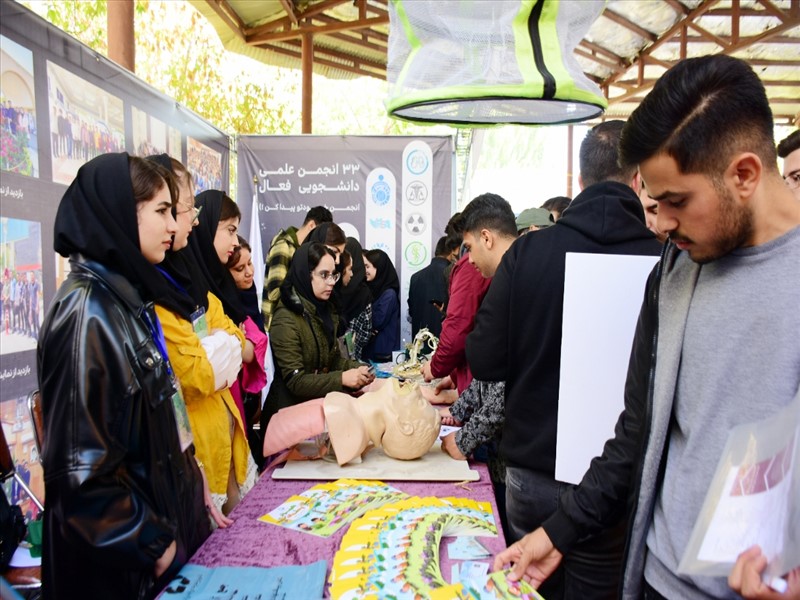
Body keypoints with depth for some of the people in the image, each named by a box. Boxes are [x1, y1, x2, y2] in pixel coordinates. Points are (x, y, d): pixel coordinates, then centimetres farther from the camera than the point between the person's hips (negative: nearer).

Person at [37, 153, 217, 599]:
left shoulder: (127, 299, 3)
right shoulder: (87, 314, -24)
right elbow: (80, 465, -25)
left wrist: (191, 493, 13)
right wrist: (148, 542, -15)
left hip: (163, 512, 8)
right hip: (121, 560, -8)